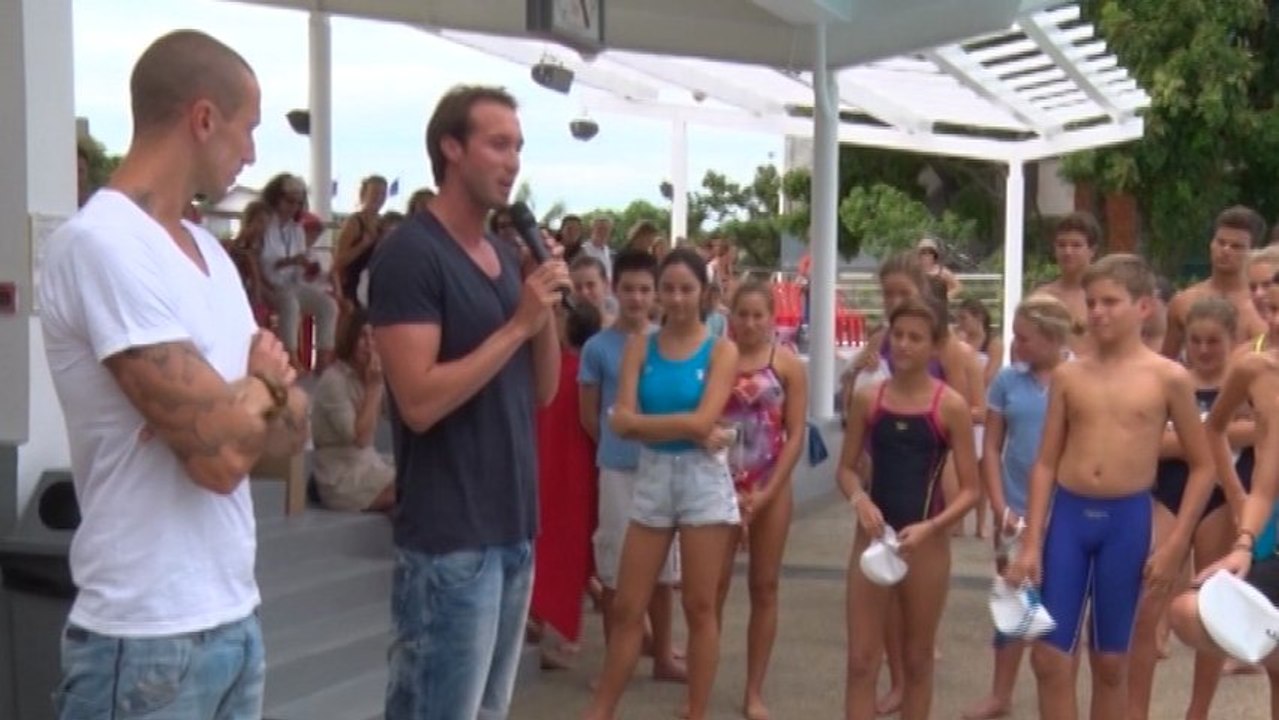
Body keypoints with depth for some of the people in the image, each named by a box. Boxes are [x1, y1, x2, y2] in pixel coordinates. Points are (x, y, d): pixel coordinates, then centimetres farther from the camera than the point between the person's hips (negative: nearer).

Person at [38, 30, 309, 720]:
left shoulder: (207, 249, 10)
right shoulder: (101, 243, -17)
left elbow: (289, 429, 11)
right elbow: (220, 453, -22)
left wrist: (244, 398, -10)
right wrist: (264, 383, -3)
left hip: (236, 614, 8)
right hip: (148, 638, -8)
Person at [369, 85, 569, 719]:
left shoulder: (508, 256, 12)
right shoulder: (409, 253, -12)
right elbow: (419, 401, -21)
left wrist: (547, 311, -3)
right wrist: (518, 324, -17)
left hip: (513, 526, 8)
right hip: (449, 538, -8)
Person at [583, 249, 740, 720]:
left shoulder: (720, 351, -2)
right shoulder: (639, 346, 3)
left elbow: (703, 421, -15)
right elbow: (621, 423, -9)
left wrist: (642, 421, -9)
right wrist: (686, 431, -14)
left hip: (703, 479, -2)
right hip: (652, 476, 2)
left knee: (700, 607, 6)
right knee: (627, 607, 6)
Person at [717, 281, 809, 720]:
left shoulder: (788, 365, -2)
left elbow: (796, 436, -3)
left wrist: (766, 493, -10)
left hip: (770, 489, 1)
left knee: (764, 587, 7)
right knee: (712, 586, 3)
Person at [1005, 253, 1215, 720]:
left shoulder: (1169, 378, -3)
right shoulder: (1068, 376, 3)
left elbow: (1202, 466, 3)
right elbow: (1046, 462, 5)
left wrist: (1175, 545, -3)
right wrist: (1030, 542, -1)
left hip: (1127, 520, -2)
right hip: (1067, 516, 2)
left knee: (1110, 661, 11)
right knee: (1049, 656, 2)